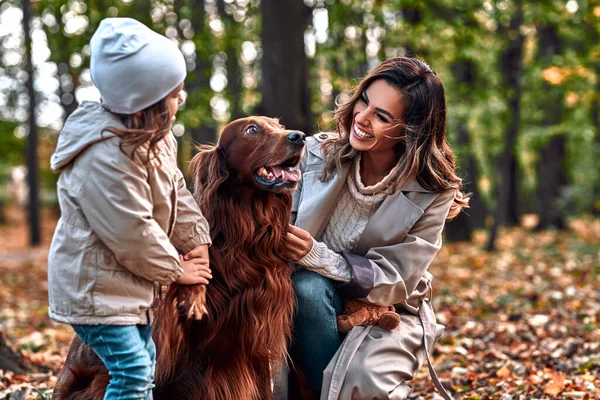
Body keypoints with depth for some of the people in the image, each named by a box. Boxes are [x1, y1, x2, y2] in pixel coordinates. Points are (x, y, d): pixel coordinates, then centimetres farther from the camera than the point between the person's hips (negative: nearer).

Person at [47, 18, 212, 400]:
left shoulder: (155, 136, 1)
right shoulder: (104, 159, -29)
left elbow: (177, 194, 10)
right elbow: (131, 232, -25)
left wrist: (197, 242, -2)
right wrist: (176, 269, -13)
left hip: (130, 282, 10)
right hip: (95, 286, -10)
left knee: (145, 365, 17)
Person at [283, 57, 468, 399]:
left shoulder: (432, 193, -13)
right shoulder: (320, 153, -10)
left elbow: (393, 282, -16)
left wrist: (316, 255, -30)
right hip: (313, 303, 2)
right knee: (308, 287, -33)